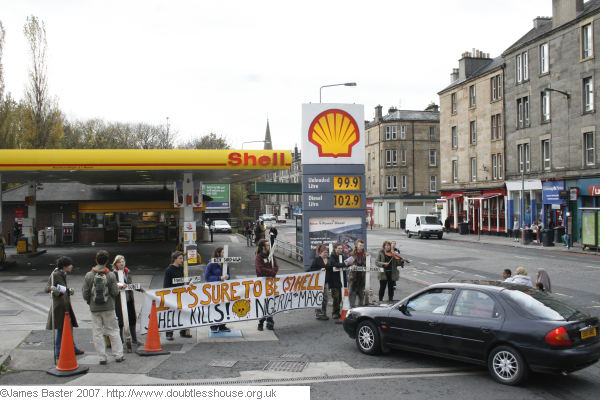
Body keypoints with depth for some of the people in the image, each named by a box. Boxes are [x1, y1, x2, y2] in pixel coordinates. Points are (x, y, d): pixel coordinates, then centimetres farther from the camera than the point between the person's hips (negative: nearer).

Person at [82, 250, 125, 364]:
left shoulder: (88, 275, -6)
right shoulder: (111, 275, -9)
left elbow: (85, 294, -3)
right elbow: (115, 292, -8)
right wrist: (117, 285, 13)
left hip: (94, 309, 1)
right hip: (109, 308, 0)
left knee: (97, 333, 7)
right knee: (113, 331, 10)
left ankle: (102, 358, 8)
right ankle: (118, 355, 12)